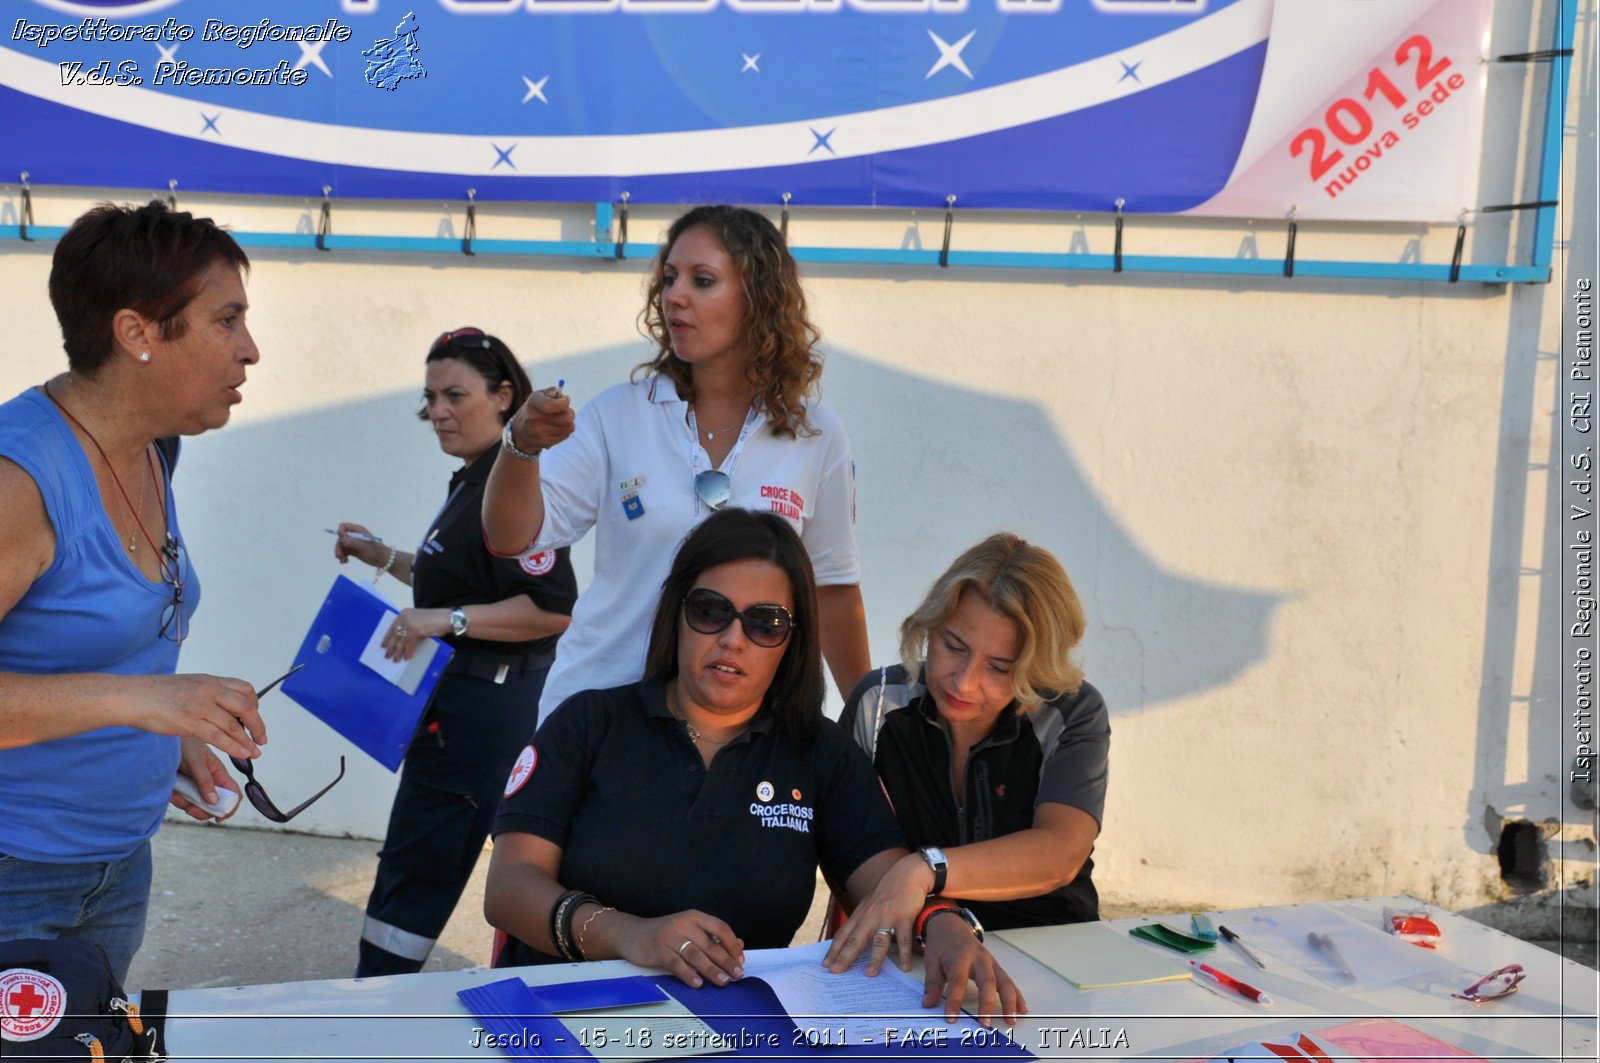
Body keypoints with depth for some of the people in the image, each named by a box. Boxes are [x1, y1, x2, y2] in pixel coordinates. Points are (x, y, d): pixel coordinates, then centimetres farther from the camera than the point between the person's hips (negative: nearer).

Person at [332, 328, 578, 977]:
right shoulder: (473, 481, 16)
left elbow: (553, 607, -25)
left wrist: (448, 620, -29)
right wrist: (384, 558, 20)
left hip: (481, 705, -11)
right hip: (478, 699, 11)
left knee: (415, 868, -2)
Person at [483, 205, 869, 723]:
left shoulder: (815, 437, 0)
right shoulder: (619, 413, -1)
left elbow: (831, 588, 8)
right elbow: (511, 537, -6)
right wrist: (522, 445, -24)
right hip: (596, 708, 0)